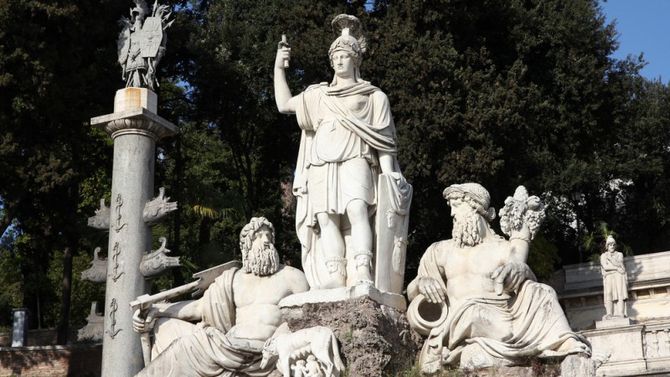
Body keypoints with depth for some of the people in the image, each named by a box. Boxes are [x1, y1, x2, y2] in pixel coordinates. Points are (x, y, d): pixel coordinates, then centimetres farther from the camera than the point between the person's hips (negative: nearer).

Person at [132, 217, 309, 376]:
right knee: (165, 326, -3)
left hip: (264, 356, -5)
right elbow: (200, 306, 18)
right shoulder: (234, 279, 20)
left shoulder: (292, 276, 9)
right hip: (231, 347, 5)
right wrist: (158, 310, 7)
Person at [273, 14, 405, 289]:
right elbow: (284, 105, 25)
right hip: (322, 165, 3)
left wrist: (387, 172, -6)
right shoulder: (318, 94, 28)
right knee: (327, 217, -17)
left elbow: (383, 137, 9)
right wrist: (279, 68, 19)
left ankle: (362, 278, -40)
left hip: (355, 160, -3)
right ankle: (336, 285, -26)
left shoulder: (373, 96, 17)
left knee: (356, 209, -30)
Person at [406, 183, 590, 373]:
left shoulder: (504, 249, 14)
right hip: (458, 327, 1)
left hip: (498, 321, 0)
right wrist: (422, 283, -4)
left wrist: (518, 270, -21)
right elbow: (412, 292, 21)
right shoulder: (440, 251, 20)